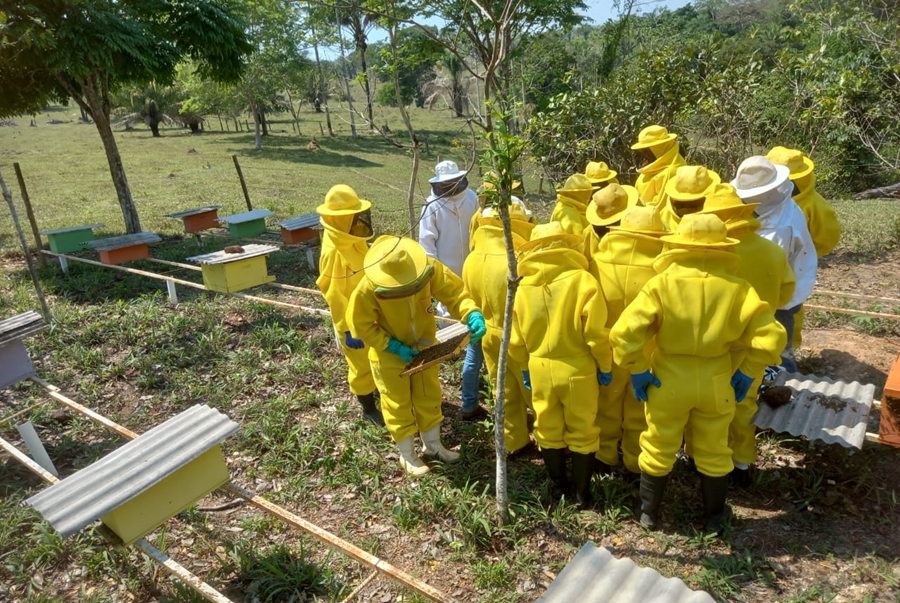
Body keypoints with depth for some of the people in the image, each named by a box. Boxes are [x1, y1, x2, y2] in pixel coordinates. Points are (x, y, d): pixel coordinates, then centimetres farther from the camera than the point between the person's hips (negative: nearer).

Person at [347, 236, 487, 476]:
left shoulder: (430, 269, -25)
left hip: (424, 346, 4)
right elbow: (362, 326, -19)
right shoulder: (368, 290, -32)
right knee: (398, 405, 12)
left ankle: (432, 444, 44)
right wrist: (394, 346, -25)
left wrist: (472, 314, -40)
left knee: (429, 397, 20)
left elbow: (454, 292, -20)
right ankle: (407, 455, 35)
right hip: (389, 353, -3)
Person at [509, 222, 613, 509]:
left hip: (540, 370, 3)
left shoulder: (522, 286, -4)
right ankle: (582, 493, 27)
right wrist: (605, 366, 0)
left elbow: (516, 337, 2)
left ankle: (558, 486, 34)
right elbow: (595, 332, -15)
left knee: (548, 430, 19)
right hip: (578, 369, -2)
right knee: (582, 433, 14)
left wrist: (525, 367, 16)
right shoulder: (583, 280, -15)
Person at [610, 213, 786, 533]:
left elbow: (624, 332, -23)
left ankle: (648, 513, 35)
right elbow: (771, 336, -13)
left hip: (668, 381, -1)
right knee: (714, 453, 22)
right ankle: (714, 517, 39)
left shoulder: (662, 283, -16)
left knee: (658, 450, 18)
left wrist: (637, 371, -11)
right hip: (716, 383, 2)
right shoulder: (737, 288, -10)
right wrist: (747, 373, -1)